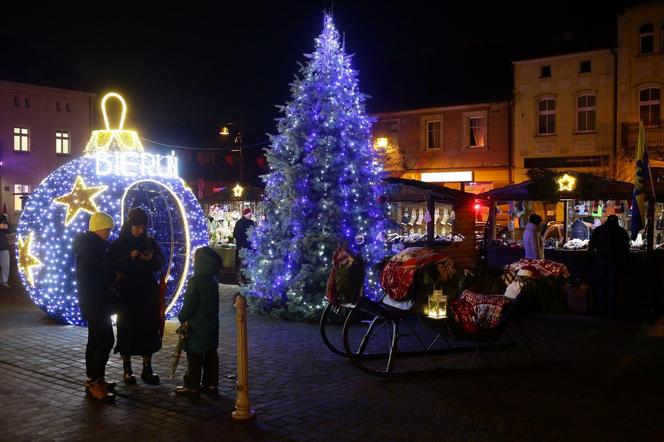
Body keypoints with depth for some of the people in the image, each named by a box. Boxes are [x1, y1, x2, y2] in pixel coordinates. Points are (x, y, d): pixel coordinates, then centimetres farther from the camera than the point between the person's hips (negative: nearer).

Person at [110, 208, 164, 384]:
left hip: (148, 293, 3)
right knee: (127, 330, 1)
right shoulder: (118, 244, -2)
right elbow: (113, 267, -9)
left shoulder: (150, 242, 6)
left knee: (148, 329, 3)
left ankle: (147, 368, 12)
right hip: (126, 295, -3)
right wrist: (129, 258, -23)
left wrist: (152, 258, -16)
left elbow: (160, 264, 5)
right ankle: (127, 369, 13)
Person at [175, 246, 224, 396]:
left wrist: (183, 317, -2)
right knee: (210, 354, 11)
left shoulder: (195, 280, -17)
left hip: (197, 326, -8)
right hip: (212, 324, 8)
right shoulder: (213, 280, 8)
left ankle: (192, 385, 5)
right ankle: (211, 383, 17)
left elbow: (189, 303, -18)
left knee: (194, 356, 0)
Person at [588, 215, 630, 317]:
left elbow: (591, 246, 5)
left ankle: (600, 310, 6)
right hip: (614, 262, 0)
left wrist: (591, 259, 11)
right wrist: (622, 261, 15)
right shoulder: (622, 232, 8)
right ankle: (610, 311, 5)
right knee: (611, 286, 4)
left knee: (599, 286, 5)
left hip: (599, 260, 0)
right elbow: (626, 248, 7)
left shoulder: (598, 230, 7)